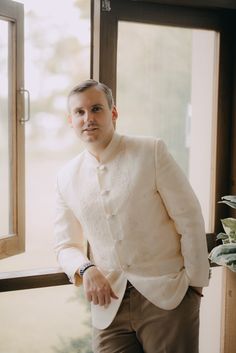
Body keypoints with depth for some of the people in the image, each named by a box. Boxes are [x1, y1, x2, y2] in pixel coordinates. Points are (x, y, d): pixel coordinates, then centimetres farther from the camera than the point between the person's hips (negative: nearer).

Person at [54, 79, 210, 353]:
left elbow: (190, 220, -5)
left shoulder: (152, 152, -6)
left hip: (168, 298, -3)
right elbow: (65, 245, 11)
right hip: (109, 304, 3)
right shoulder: (66, 178, 5)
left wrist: (196, 284, -4)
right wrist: (85, 269, -9)